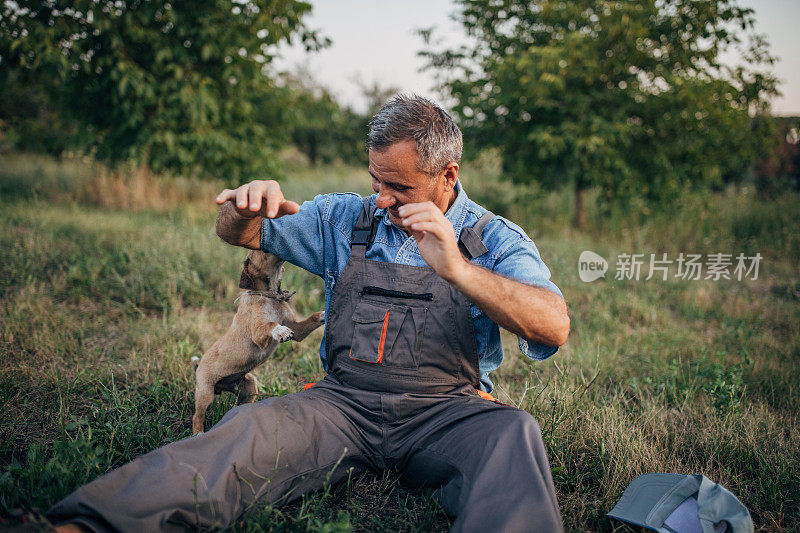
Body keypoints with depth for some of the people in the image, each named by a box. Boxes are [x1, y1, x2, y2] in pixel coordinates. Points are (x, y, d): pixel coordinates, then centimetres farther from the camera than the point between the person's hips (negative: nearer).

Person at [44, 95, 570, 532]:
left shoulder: (496, 239, 2)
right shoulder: (345, 218, 12)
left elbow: (555, 328, -14)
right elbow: (238, 233, 15)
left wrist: (458, 270, -30)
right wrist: (248, 204, -12)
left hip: (446, 411, -1)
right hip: (344, 404, 1)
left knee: (513, 434, -35)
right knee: (249, 429, -28)